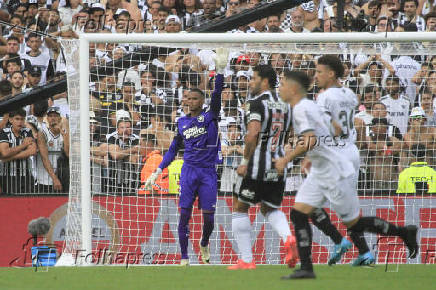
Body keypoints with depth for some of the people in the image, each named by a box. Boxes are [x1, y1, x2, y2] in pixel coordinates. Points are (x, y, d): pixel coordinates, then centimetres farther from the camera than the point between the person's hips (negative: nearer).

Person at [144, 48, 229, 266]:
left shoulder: (210, 117, 3)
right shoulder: (182, 122, 13)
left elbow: (216, 96, -12)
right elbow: (173, 149, 19)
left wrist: (220, 70, -25)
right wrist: (157, 172, 13)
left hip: (208, 173, -2)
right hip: (189, 171, 2)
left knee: (209, 217, 0)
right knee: (184, 215, -5)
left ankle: (204, 244, 31)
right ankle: (184, 258, 1)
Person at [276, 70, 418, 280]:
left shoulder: (301, 109, -18)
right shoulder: (309, 106, 12)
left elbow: (310, 140, -30)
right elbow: (336, 128, 22)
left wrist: (286, 159, -22)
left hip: (336, 174, -10)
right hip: (319, 174, 10)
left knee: (353, 223, 0)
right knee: (298, 214, 0)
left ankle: (403, 233, 15)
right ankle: (306, 268, -2)